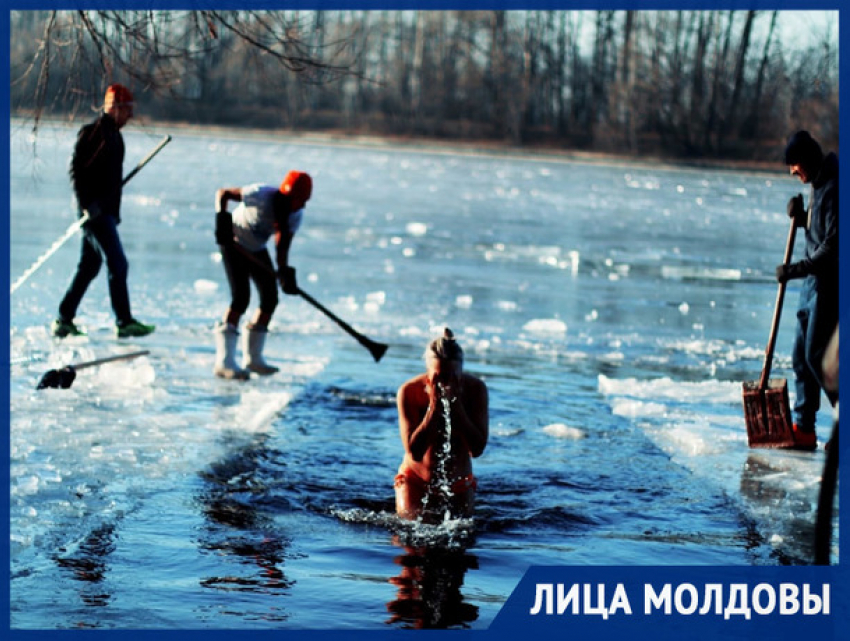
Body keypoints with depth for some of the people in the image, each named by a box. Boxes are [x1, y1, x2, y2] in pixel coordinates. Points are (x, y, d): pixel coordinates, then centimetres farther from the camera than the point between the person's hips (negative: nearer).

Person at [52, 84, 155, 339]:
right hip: (94, 210, -10)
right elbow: (76, 170, -16)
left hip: (106, 211, 10)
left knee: (89, 266, 12)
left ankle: (64, 320, 16)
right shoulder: (92, 132, -11)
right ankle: (124, 322, -7)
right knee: (118, 264, -10)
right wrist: (87, 204, -22)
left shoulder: (114, 135, 17)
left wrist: (115, 211, 20)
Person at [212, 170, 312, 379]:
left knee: (270, 298, 4)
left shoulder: (296, 216, -12)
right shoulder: (262, 195, -29)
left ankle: (253, 358, 19)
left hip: (257, 250, 7)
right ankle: (224, 362, -21)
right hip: (234, 244, -7)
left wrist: (285, 272, -27)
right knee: (241, 298, -19)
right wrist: (221, 219, -34)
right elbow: (223, 193, -21)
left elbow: (282, 248, -11)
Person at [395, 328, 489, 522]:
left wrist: (456, 404, -28)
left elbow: (477, 449, -21)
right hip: (415, 481, -2)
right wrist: (434, 405, -30)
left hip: (458, 484, 2)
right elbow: (415, 452, -25)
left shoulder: (475, 389, -15)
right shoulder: (409, 392, -19)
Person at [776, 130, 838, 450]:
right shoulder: (818, 186, 13)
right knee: (802, 356, 10)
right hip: (814, 282, 10)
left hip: (830, 283, -10)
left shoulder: (833, 189, -19)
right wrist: (801, 217, 4)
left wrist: (795, 269, -20)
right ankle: (804, 429, 16)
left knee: (817, 355, -9)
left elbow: (832, 245, -23)